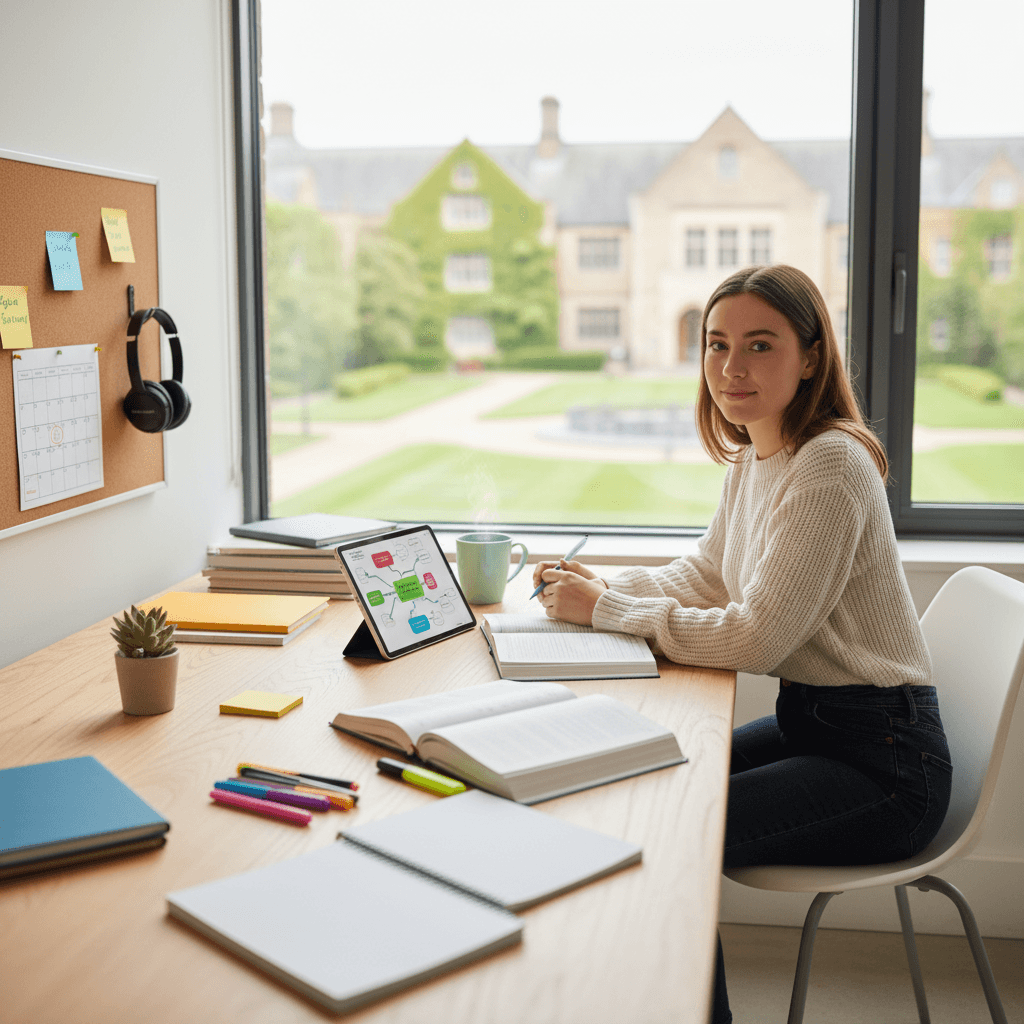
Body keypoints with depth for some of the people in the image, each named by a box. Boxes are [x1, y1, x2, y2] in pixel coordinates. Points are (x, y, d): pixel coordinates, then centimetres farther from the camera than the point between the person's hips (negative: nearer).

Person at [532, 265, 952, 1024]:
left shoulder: (828, 465, -22)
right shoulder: (753, 456, 7)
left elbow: (755, 637, -24)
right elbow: (703, 577, 14)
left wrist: (608, 609, -17)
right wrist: (595, 586, -2)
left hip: (883, 761, -9)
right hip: (810, 723, 9)